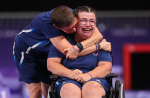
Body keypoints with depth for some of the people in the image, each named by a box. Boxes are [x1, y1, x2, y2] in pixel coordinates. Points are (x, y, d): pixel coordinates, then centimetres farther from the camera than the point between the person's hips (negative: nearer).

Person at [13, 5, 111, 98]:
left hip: (46, 52, 5)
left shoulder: (72, 15, -25)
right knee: (35, 90, -12)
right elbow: (67, 51, -44)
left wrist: (78, 47, -50)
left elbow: (98, 35, -32)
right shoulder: (47, 22, -41)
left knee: (48, 88, 2)